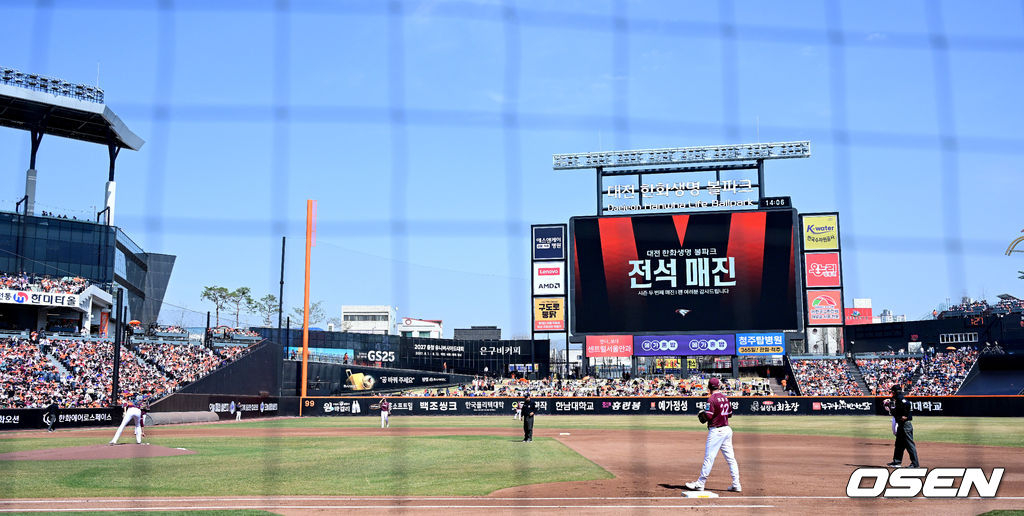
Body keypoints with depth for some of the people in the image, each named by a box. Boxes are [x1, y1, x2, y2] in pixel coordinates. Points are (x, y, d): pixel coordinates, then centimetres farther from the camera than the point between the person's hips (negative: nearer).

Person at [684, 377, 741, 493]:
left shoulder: (711, 399, -13)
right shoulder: (725, 398, 10)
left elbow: (709, 416, -18)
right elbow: (730, 414, 18)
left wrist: (703, 412, 2)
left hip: (716, 431, -8)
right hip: (727, 430, 8)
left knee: (709, 458, -4)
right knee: (730, 458, 8)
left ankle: (700, 484, 1)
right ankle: (736, 485, 9)